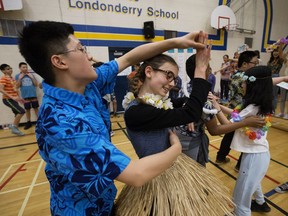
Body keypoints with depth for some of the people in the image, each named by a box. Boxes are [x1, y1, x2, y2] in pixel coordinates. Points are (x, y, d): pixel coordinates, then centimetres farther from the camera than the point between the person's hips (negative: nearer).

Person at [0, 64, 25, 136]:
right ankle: (13, 127, -6)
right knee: (22, 111, -19)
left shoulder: (12, 78, 13)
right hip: (7, 99, -8)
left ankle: (16, 129, 19)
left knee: (18, 114, 8)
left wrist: (19, 97, 17)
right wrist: (12, 97, -30)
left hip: (13, 99, 8)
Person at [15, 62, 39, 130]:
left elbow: (36, 84, 1)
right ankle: (29, 122, 21)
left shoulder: (31, 75, 4)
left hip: (33, 95, 0)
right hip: (25, 96, 0)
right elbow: (17, 86, -3)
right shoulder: (18, 76, 3)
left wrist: (32, 77, -9)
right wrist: (20, 78, -11)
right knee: (27, 109, 9)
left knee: (36, 108, 5)